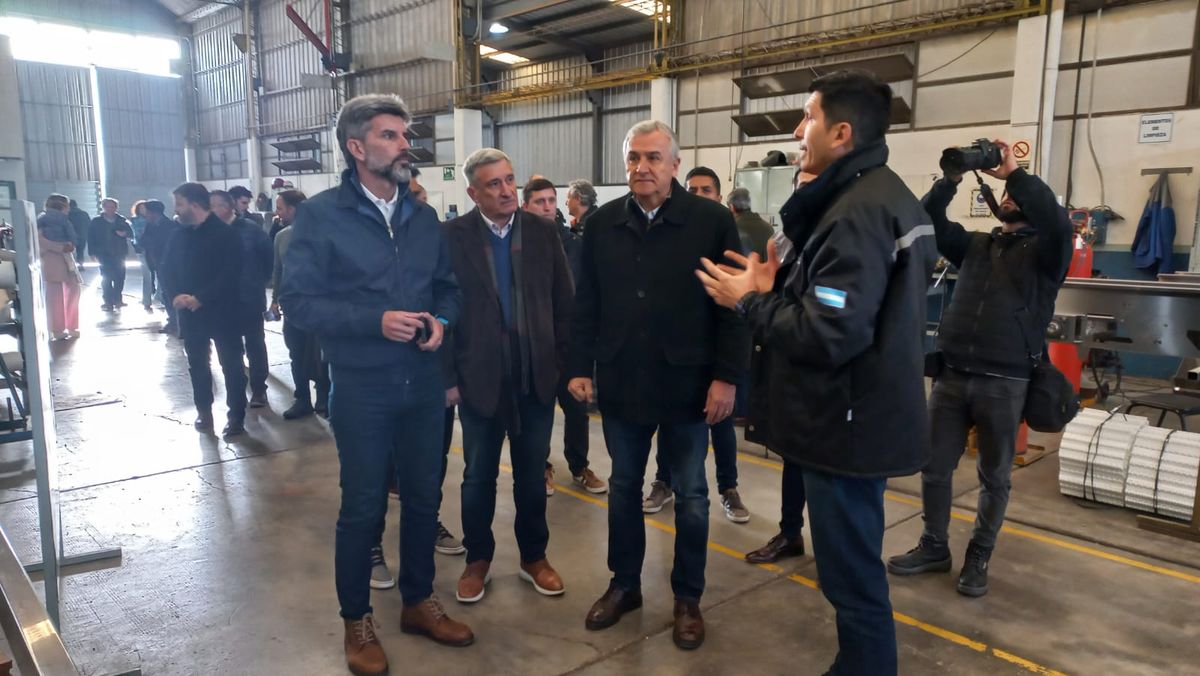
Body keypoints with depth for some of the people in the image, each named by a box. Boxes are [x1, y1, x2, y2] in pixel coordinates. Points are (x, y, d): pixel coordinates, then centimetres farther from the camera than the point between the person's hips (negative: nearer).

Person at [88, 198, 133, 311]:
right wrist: (93, 253, -8)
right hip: (104, 254, -2)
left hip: (119, 254, 2)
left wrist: (124, 233, -15)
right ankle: (108, 301, 1)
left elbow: (131, 233, 9)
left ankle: (117, 300, 13)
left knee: (120, 277, 1)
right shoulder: (96, 222, 2)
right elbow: (91, 238, -1)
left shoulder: (122, 221, 7)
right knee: (106, 278, -2)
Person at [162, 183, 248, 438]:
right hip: (189, 312, 6)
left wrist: (201, 298, -19)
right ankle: (203, 409, 27)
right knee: (197, 363, 13)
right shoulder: (179, 236, 11)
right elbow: (168, 270, 10)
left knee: (231, 363, -1)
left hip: (221, 310, -6)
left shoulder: (225, 233, -9)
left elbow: (231, 273, -16)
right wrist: (177, 295, -10)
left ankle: (236, 415, 6)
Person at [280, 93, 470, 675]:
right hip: (361, 389, -5)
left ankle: (418, 602, 36)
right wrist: (376, 321, -22)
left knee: (424, 498, 15)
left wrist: (441, 320, -7)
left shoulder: (424, 217, 8)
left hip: (424, 385, 5)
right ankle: (356, 621, 29)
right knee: (362, 508, 8)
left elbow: (448, 287, 15)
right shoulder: (320, 214, -9)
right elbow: (297, 299, -13)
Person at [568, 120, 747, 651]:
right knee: (623, 487, 16)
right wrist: (580, 367, 2)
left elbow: (732, 304, -8)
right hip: (621, 382, 3)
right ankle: (624, 584, 34)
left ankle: (688, 598, 28)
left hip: (686, 382, -3)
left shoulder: (712, 221, -7)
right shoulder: (601, 224, 3)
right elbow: (586, 304, 6)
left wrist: (727, 376, -11)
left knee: (690, 495, 10)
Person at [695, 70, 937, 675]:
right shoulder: (886, 195, 12)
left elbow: (828, 335, -27)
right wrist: (776, 290, 5)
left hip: (848, 424, -11)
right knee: (856, 567, 23)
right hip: (867, 416, 11)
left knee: (852, 578, 4)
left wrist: (751, 302, -14)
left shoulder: (858, 212, -22)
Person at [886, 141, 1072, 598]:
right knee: (934, 466, 8)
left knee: (995, 476, 8)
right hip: (951, 375, 4)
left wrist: (1015, 173, -16)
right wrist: (952, 178, -7)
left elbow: (1058, 222, -19)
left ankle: (978, 558, 24)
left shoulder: (1043, 251, 3)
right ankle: (934, 547, 24)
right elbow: (927, 221, 5)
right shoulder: (974, 245, 15)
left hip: (1004, 382, -3)